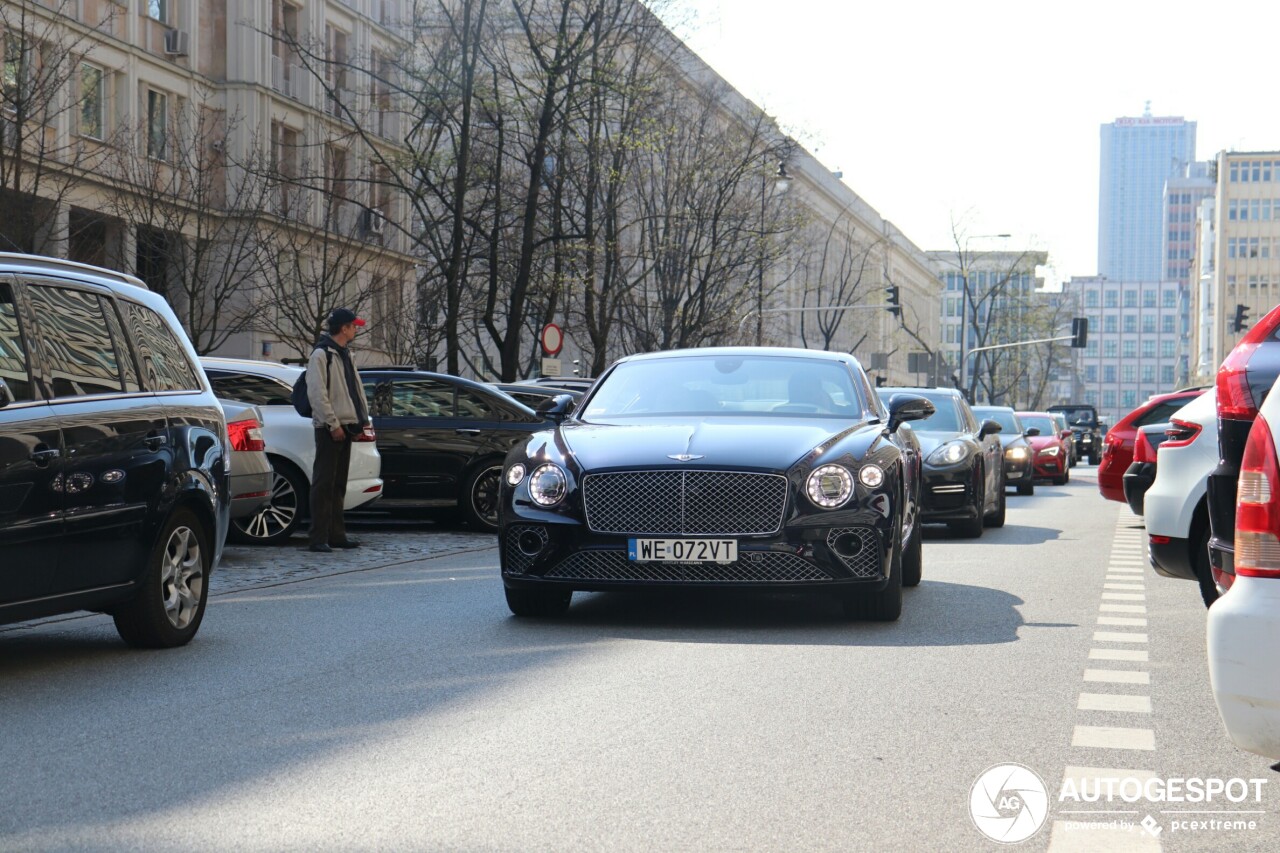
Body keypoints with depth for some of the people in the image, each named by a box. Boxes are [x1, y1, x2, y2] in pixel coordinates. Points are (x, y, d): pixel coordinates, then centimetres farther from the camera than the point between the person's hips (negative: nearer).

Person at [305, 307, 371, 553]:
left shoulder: (345, 355, 18)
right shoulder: (321, 354, -10)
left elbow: (355, 389, 23)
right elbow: (317, 393, -16)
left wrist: (363, 418, 12)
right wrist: (333, 424, -18)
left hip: (345, 426, 9)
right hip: (329, 429, -9)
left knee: (339, 483, 12)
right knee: (324, 483, -9)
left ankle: (336, 534, 17)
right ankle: (318, 538, -9)